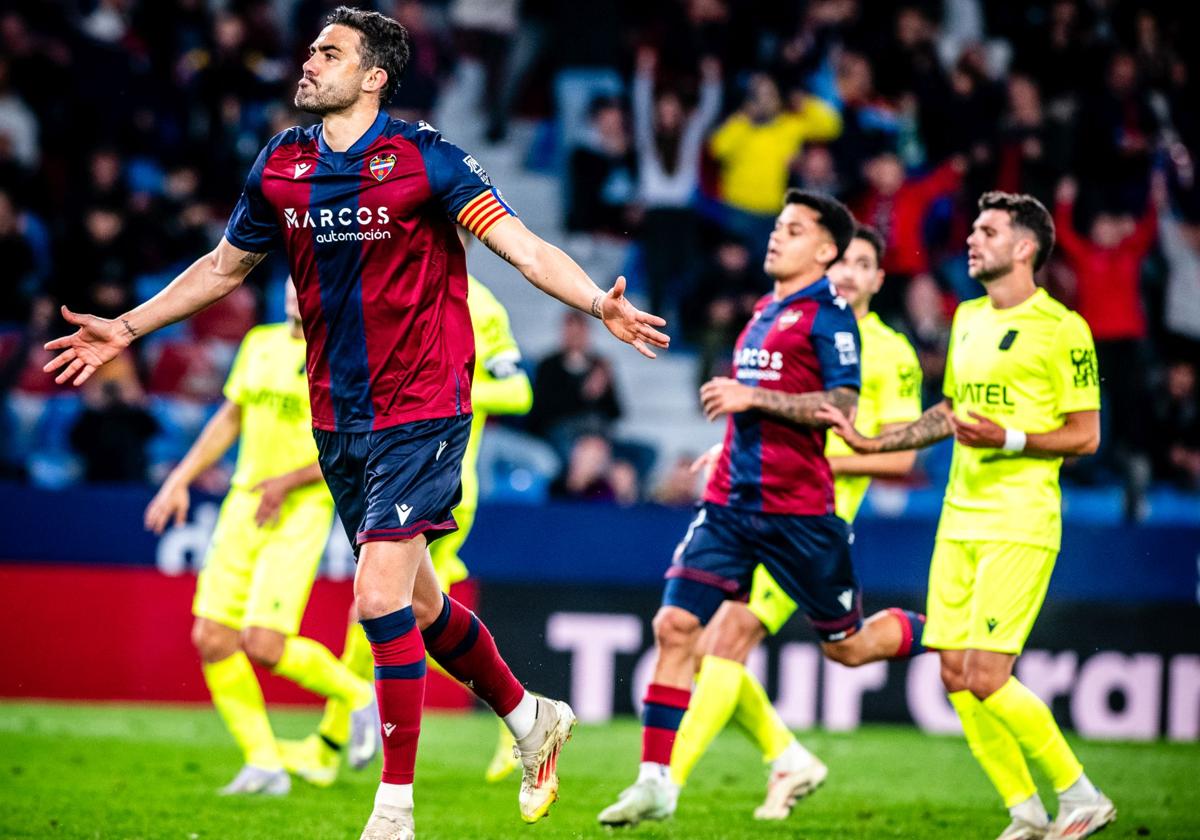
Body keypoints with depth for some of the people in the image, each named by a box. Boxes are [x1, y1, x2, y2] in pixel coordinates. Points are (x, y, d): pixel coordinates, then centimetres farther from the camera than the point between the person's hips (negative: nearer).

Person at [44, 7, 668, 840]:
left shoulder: (424, 157, -11)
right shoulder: (280, 167, 4)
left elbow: (525, 248, -15)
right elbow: (224, 266, 20)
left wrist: (600, 305, -31)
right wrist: (126, 328, 22)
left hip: (421, 411, -6)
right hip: (338, 419, 6)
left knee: (381, 595, -15)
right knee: (416, 601, 15)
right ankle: (531, 717, 38)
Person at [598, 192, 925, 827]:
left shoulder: (829, 315, -8)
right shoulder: (764, 312, 16)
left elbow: (843, 407, -18)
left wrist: (753, 398, -21)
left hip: (798, 510, -7)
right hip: (730, 504, 7)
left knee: (847, 646, 6)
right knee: (675, 625, -8)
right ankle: (656, 783, -6)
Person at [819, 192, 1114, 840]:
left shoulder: (1061, 328, -8)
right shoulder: (967, 319, 15)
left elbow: (1085, 436, -8)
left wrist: (1007, 438, -20)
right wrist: (870, 443, 20)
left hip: (1019, 525, -8)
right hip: (958, 519, 8)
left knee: (986, 679, -14)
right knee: (955, 676, 2)